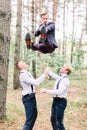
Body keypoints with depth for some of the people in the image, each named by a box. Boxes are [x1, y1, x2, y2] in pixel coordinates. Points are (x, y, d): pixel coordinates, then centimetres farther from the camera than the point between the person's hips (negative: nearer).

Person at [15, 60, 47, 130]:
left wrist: (44, 76, 4)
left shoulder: (28, 73, 9)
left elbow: (34, 82, 16)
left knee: (34, 115, 22)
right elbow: (35, 83, -26)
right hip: (28, 98, -10)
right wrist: (44, 74, -22)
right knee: (30, 118, -7)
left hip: (32, 96, 10)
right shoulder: (23, 75, -20)